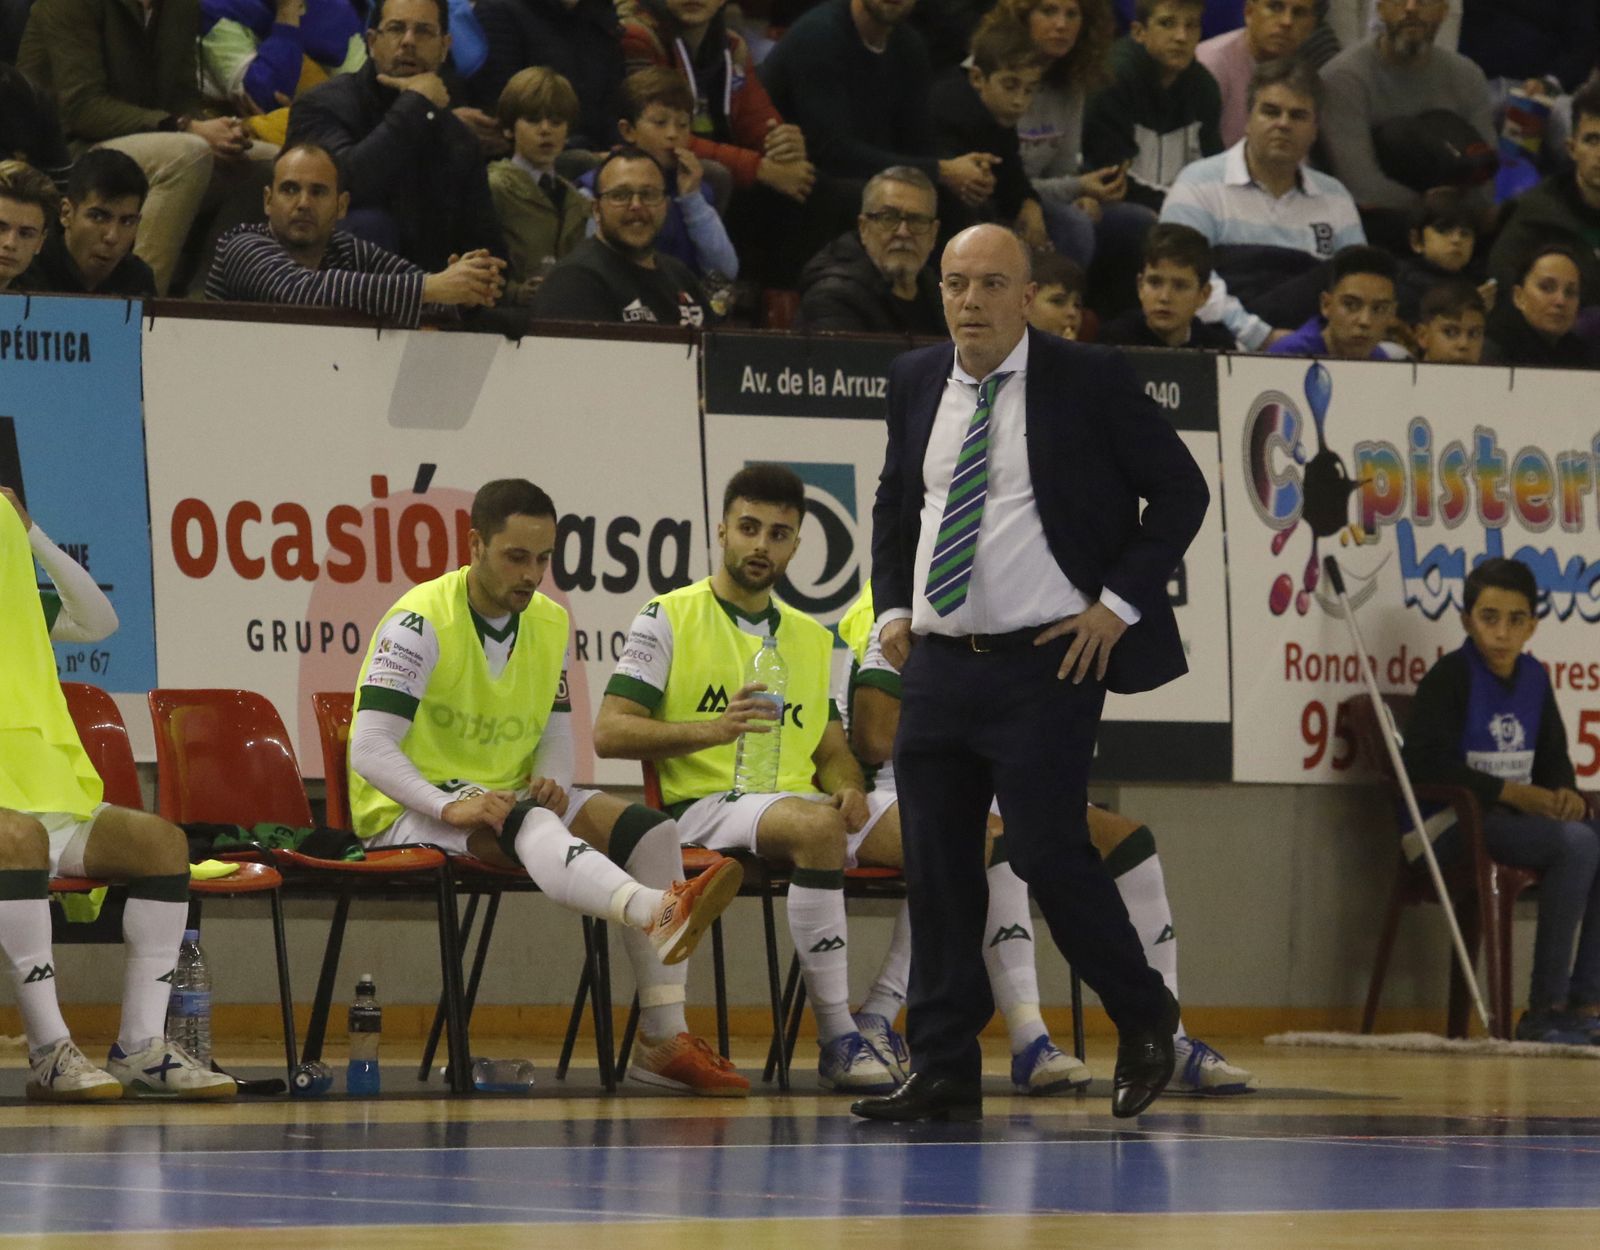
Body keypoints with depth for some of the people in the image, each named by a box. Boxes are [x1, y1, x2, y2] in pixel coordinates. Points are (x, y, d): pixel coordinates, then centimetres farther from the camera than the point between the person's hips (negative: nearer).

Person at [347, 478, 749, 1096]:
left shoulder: (550, 624, 10)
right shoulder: (421, 622, -12)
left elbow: (557, 733, 17)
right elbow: (370, 750, -19)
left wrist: (551, 780, -8)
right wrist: (450, 806, -34)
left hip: (509, 797, 7)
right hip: (408, 813, -7)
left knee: (648, 830, -13)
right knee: (528, 824, -38)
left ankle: (663, 1040, -20)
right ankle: (658, 911, -70)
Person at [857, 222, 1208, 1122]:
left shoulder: (1089, 380, -5)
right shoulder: (918, 383, 11)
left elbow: (1181, 490, -1)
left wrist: (1119, 604, -8)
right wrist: (893, 607, 12)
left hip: (1048, 666, -5)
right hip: (938, 665, 5)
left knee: (1049, 852, -10)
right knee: (937, 868, 3)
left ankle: (1145, 1019, 13)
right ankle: (945, 1073, 10)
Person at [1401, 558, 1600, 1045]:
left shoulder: (1534, 677, 13)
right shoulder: (1451, 676, -8)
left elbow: (1553, 758, 21)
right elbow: (1423, 762, -17)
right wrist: (1512, 792, -19)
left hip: (1519, 818, 7)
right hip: (1455, 823, -7)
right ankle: (1544, 1010, -27)